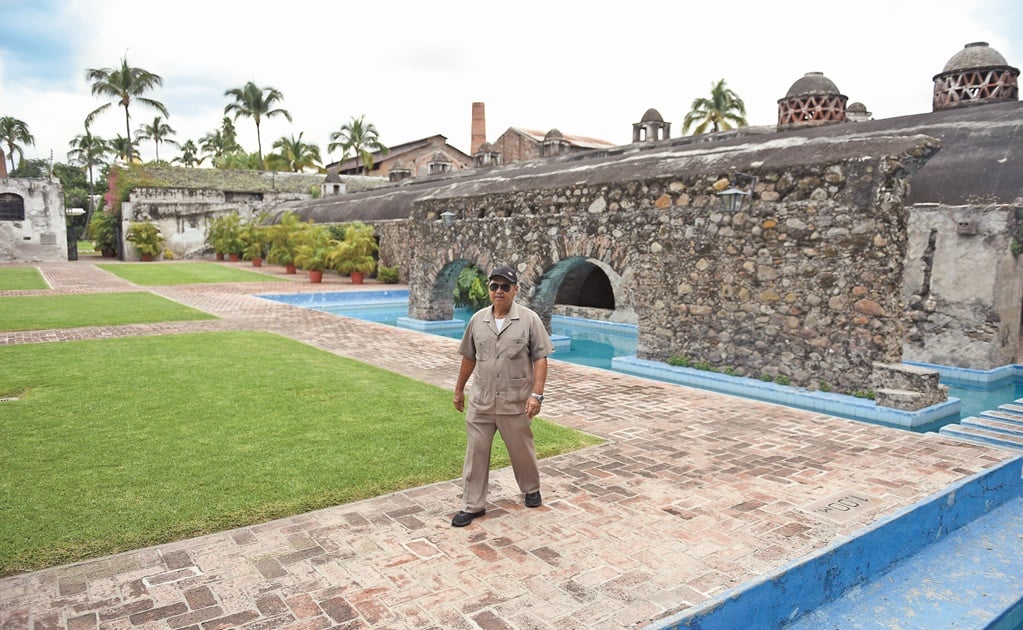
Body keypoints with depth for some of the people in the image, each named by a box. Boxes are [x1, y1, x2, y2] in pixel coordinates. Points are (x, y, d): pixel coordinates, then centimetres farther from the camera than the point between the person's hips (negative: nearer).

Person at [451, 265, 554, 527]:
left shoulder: (529, 320, -7)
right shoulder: (477, 319, 4)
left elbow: (540, 359, -8)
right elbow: (469, 357, 13)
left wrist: (536, 394, -16)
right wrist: (459, 389, 17)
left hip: (515, 403, -3)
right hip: (480, 402, 3)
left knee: (522, 450, 14)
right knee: (476, 451, 5)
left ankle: (531, 488, 40)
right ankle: (473, 505, 18)